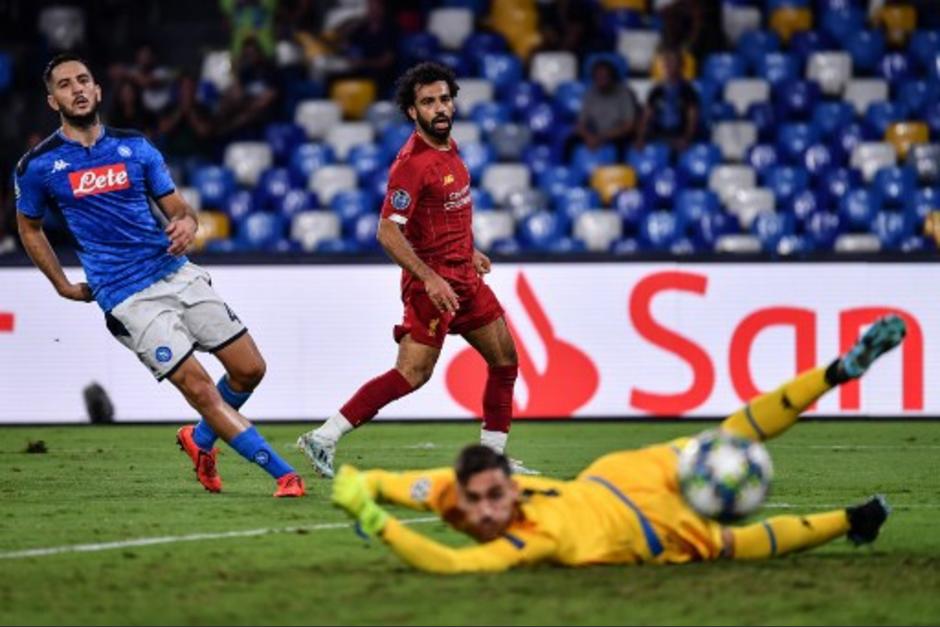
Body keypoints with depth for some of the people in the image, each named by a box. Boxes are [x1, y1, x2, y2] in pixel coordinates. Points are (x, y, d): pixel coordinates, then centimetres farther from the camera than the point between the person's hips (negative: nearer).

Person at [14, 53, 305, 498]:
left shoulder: (135, 147, 7)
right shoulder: (38, 167, 0)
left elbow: (178, 207, 10)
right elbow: (29, 228, 17)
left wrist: (186, 223, -14)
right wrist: (64, 287, 12)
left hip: (176, 273, 4)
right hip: (127, 299, -4)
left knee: (249, 369, 1)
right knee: (199, 388, -14)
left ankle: (200, 439, 29)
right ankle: (283, 473, -8)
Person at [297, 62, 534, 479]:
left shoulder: (449, 148, 9)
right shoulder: (413, 162, -19)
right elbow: (388, 232, -24)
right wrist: (430, 278, -29)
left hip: (464, 277, 9)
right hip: (434, 280, -9)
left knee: (505, 360, 12)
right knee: (412, 374, -16)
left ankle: (492, 457, 21)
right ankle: (324, 438, -14)